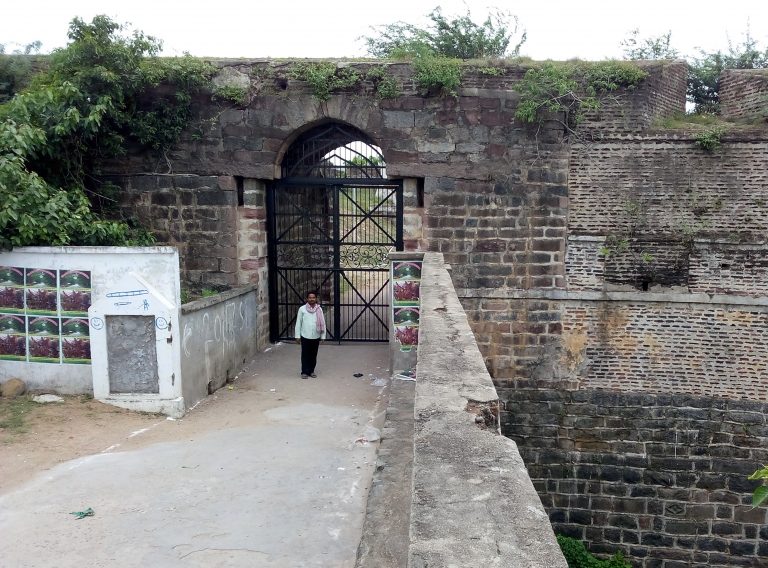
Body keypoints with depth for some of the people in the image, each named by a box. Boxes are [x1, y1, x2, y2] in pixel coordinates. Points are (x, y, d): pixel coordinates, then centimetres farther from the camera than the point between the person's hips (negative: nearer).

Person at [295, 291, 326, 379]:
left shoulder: (319, 309, 2)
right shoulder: (302, 309, -3)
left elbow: (323, 323, 5)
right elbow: (298, 323, 0)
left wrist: (323, 336, 3)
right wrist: (297, 336, -2)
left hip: (316, 337, 2)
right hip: (305, 336, -2)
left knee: (313, 355, 11)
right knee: (305, 355, 2)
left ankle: (311, 371, 22)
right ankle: (304, 372, 11)